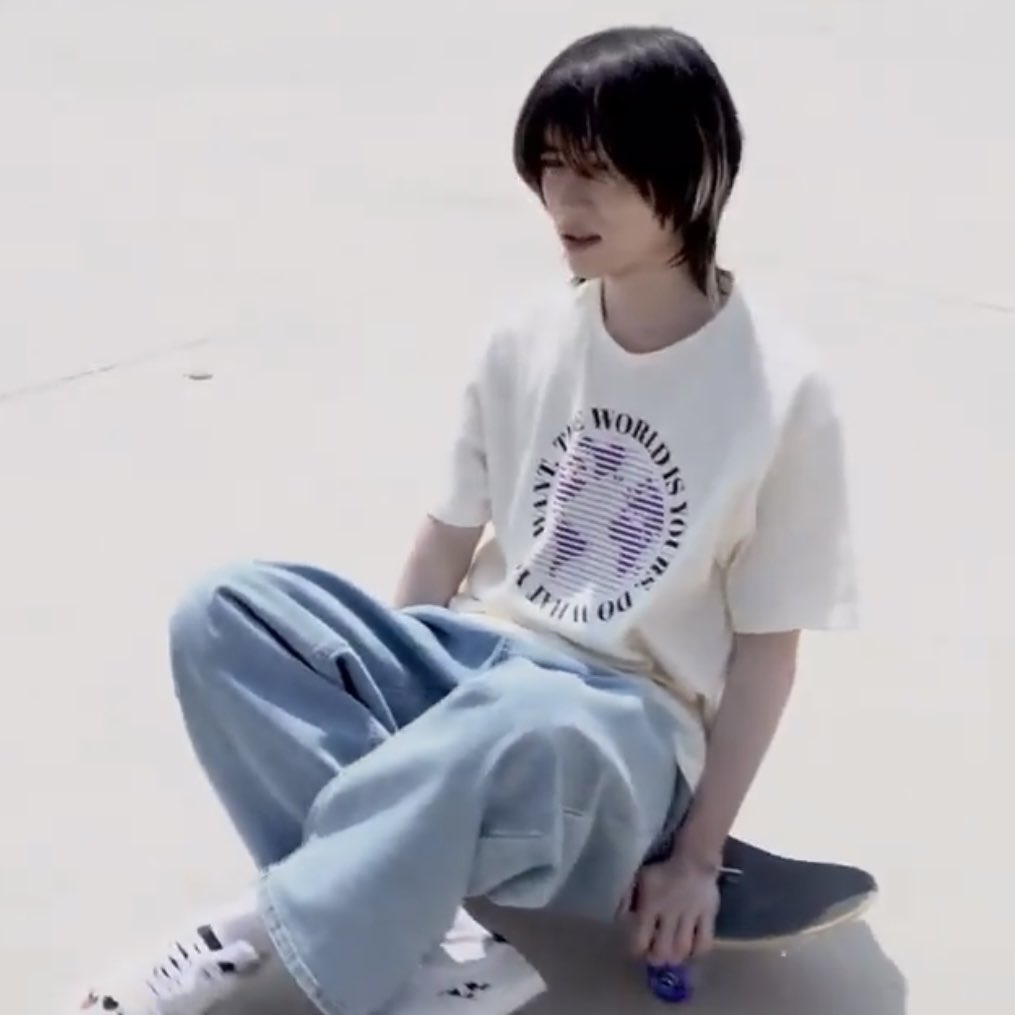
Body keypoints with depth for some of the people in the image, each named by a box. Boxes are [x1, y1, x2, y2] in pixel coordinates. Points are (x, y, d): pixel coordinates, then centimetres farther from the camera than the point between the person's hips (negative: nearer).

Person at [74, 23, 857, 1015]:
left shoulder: (779, 390, -11)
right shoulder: (528, 341, 1)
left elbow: (766, 644, -7)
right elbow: (451, 536, 9)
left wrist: (695, 854, -9)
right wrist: (381, 694, 7)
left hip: (629, 725, -5)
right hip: (473, 663, 5)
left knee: (529, 727, -42)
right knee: (225, 611, -18)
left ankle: (264, 925, -21)